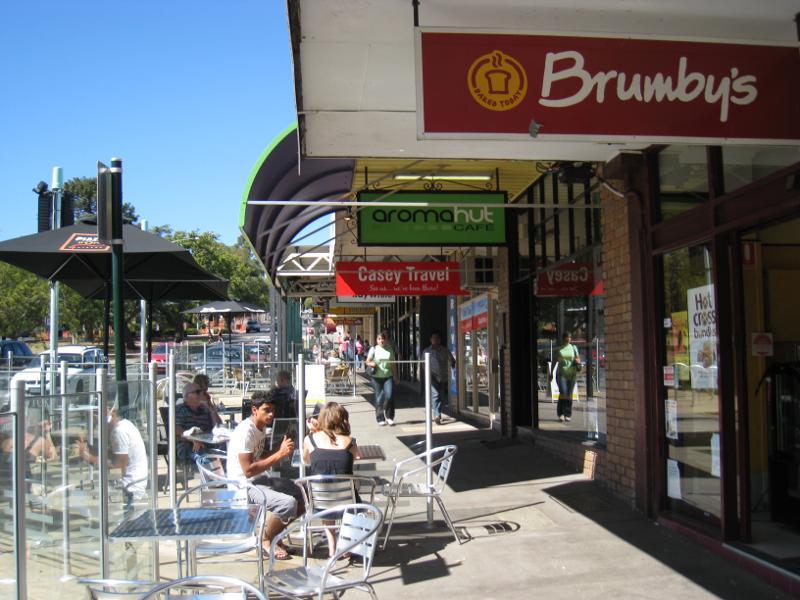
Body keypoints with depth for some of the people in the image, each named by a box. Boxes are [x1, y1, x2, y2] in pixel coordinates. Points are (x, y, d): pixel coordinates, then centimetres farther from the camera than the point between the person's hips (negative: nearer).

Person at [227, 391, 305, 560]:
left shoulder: (261, 427, 9)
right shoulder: (245, 431, -21)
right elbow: (248, 470, -26)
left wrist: (283, 452, -3)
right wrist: (279, 454, -26)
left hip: (259, 480, 10)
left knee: (302, 499, 5)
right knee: (288, 503, -27)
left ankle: (273, 535, 16)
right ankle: (265, 541, -4)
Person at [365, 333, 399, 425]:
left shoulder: (389, 350, 10)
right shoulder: (373, 349, 5)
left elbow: (393, 365, 15)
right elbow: (367, 361, 2)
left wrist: (396, 377, 15)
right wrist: (371, 364, -21)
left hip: (388, 376, 1)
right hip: (377, 377, -1)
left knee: (389, 395, -14)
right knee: (379, 398, 3)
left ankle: (389, 416, 1)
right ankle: (380, 419, 14)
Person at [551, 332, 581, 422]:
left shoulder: (573, 348, 9)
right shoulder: (558, 348, 6)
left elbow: (579, 360, 12)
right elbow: (555, 361, 12)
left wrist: (577, 361, -12)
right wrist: (551, 372, 11)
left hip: (571, 374, 1)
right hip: (561, 373, -1)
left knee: (569, 394, 1)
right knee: (563, 393, -15)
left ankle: (568, 415, 8)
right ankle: (561, 413, -5)